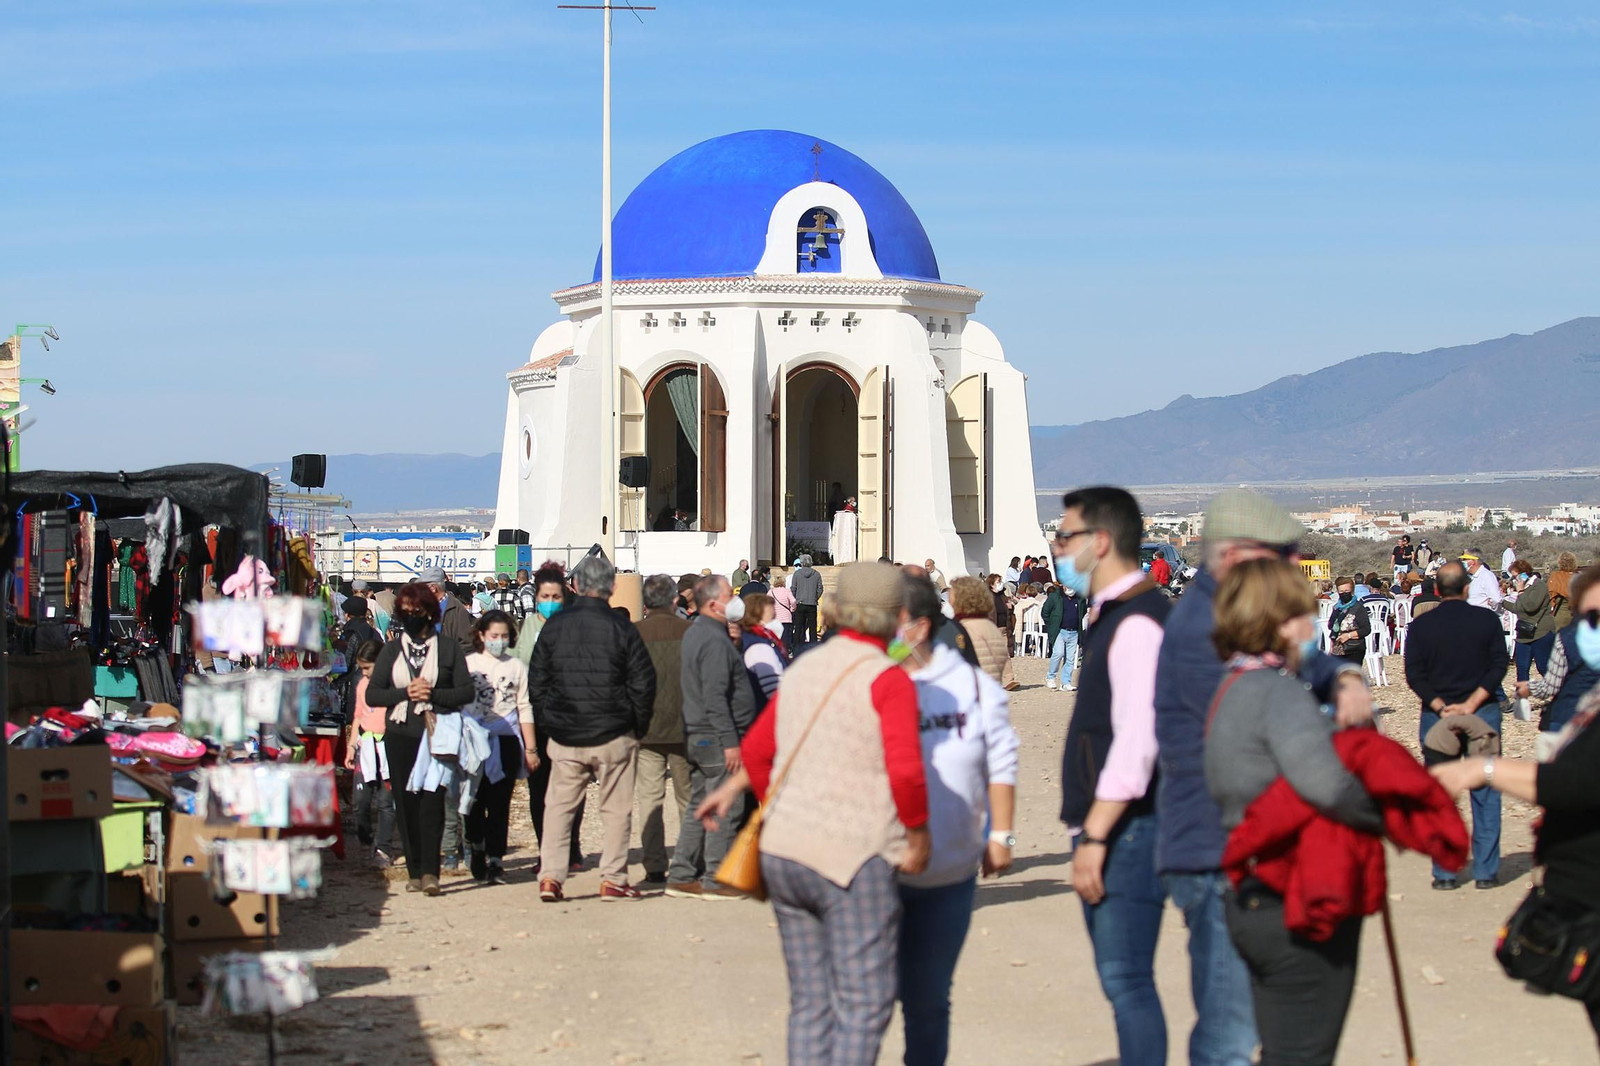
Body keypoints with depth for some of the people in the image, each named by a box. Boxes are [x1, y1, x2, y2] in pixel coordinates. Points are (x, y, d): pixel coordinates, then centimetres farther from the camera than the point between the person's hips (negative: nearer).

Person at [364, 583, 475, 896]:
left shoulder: (448, 649, 7)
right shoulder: (391, 651, 13)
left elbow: (467, 692, 1)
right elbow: (372, 694, 7)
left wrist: (433, 694, -13)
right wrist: (405, 693, -8)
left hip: (438, 737, -3)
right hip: (401, 737, 3)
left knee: (432, 802, -12)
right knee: (406, 804, 2)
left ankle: (430, 871, -16)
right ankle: (415, 871, 7)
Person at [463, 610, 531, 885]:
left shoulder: (516, 666, 8)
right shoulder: (468, 663, 6)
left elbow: (524, 708, 9)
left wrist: (530, 748, 5)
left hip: (506, 741, 0)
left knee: (500, 803, -3)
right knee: (476, 801, 3)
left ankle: (495, 861, -2)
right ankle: (477, 850, 24)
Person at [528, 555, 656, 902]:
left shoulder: (555, 625, 1)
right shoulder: (621, 628, -8)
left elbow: (536, 681, 5)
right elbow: (643, 682, -6)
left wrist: (546, 725, 14)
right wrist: (638, 727, 6)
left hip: (564, 736, 2)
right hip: (613, 734, -2)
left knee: (558, 806, 10)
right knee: (616, 809, 7)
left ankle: (550, 876, 2)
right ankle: (613, 879, 6)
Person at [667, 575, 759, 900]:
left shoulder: (696, 633, 16)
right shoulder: (714, 640, -17)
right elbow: (715, 697, -23)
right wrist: (730, 741, -23)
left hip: (697, 736, 10)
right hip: (716, 738, -10)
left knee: (699, 808, 14)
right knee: (726, 810, -4)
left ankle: (681, 876, 17)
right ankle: (716, 880, -1)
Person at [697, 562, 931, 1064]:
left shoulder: (804, 668, 11)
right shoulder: (887, 679, -9)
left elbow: (757, 748, 22)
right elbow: (905, 771, -20)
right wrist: (919, 832, -4)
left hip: (785, 852, 7)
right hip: (852, 856, -7)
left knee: (810, 1002, 12)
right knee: (864, 1003, -4)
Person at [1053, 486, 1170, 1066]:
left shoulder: (1137, 621, -16)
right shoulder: (1111, 616, 15)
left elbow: (1137, 741, -23)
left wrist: (1095, 834, -22)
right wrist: (1088, 833, 17)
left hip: (1128, 829, -10)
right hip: (1106, 827, 10)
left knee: (1126, 980, -9)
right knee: (1120, 979, 14)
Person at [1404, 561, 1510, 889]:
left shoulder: (1420, 626, -2)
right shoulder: (1487, 620, -2)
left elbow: (1414, 675, -6)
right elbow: (1499, 665, -7)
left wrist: (1441, 708, -8)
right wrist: (1472, 704, -10)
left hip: (1437, 716, 0)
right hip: (1483, 714, 0)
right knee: (1485, 794, 6)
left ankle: (1444, 872, 5)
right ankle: (1486, 871, 6)